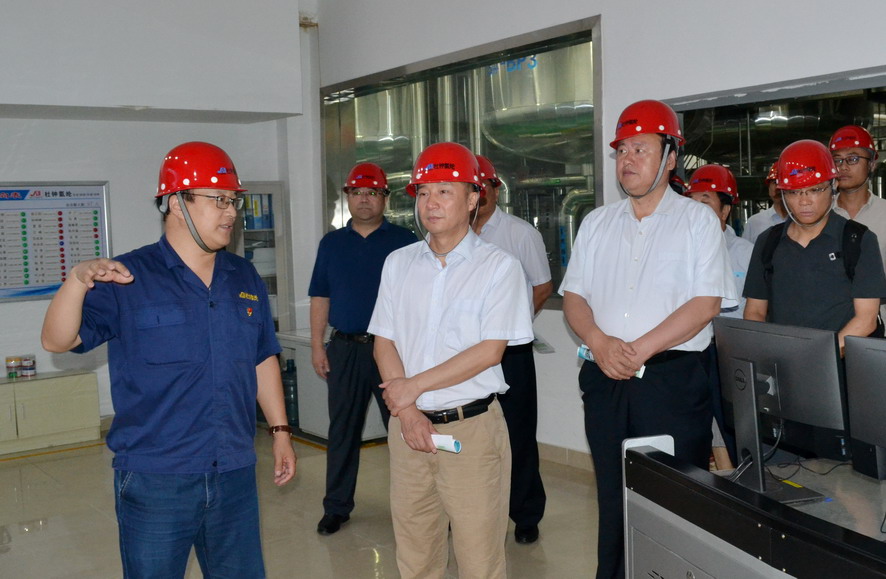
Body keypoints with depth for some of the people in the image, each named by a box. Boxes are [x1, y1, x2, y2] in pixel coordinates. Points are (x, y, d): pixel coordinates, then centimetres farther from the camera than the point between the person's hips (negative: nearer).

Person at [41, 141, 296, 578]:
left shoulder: (245, 279, 8)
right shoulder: (127, 279, -7)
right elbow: (57, 341, -15)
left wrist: (280, 430, 11)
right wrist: (78, 281, -33)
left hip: (235, 475, 4)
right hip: (154, 481, -4)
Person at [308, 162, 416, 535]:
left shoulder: (403, 241, 2)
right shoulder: (332, 244, 10)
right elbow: (320, 298, 11)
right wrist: (317, 346, 5)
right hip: (345, 348, 3)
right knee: (342, 430, 8)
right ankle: (337, 507, 19)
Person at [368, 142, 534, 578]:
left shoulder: (499, 266, -4)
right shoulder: (398, 264, 9)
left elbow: (490, 351, -11)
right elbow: (384, 343, 6)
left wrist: (413, 386, -11)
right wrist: (408, 412, -7)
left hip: (471, 427, -4)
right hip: (407, 425, 4)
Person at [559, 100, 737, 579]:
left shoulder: (698, 221, 0)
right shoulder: (597, 223, 13)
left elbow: (706, 303, -9)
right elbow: (573, 296, 9)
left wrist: (641, 349, -16)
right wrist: (600, 342, -10)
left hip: (673, 381, -4)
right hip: (605, 380, 4)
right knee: (613, 498, 12)